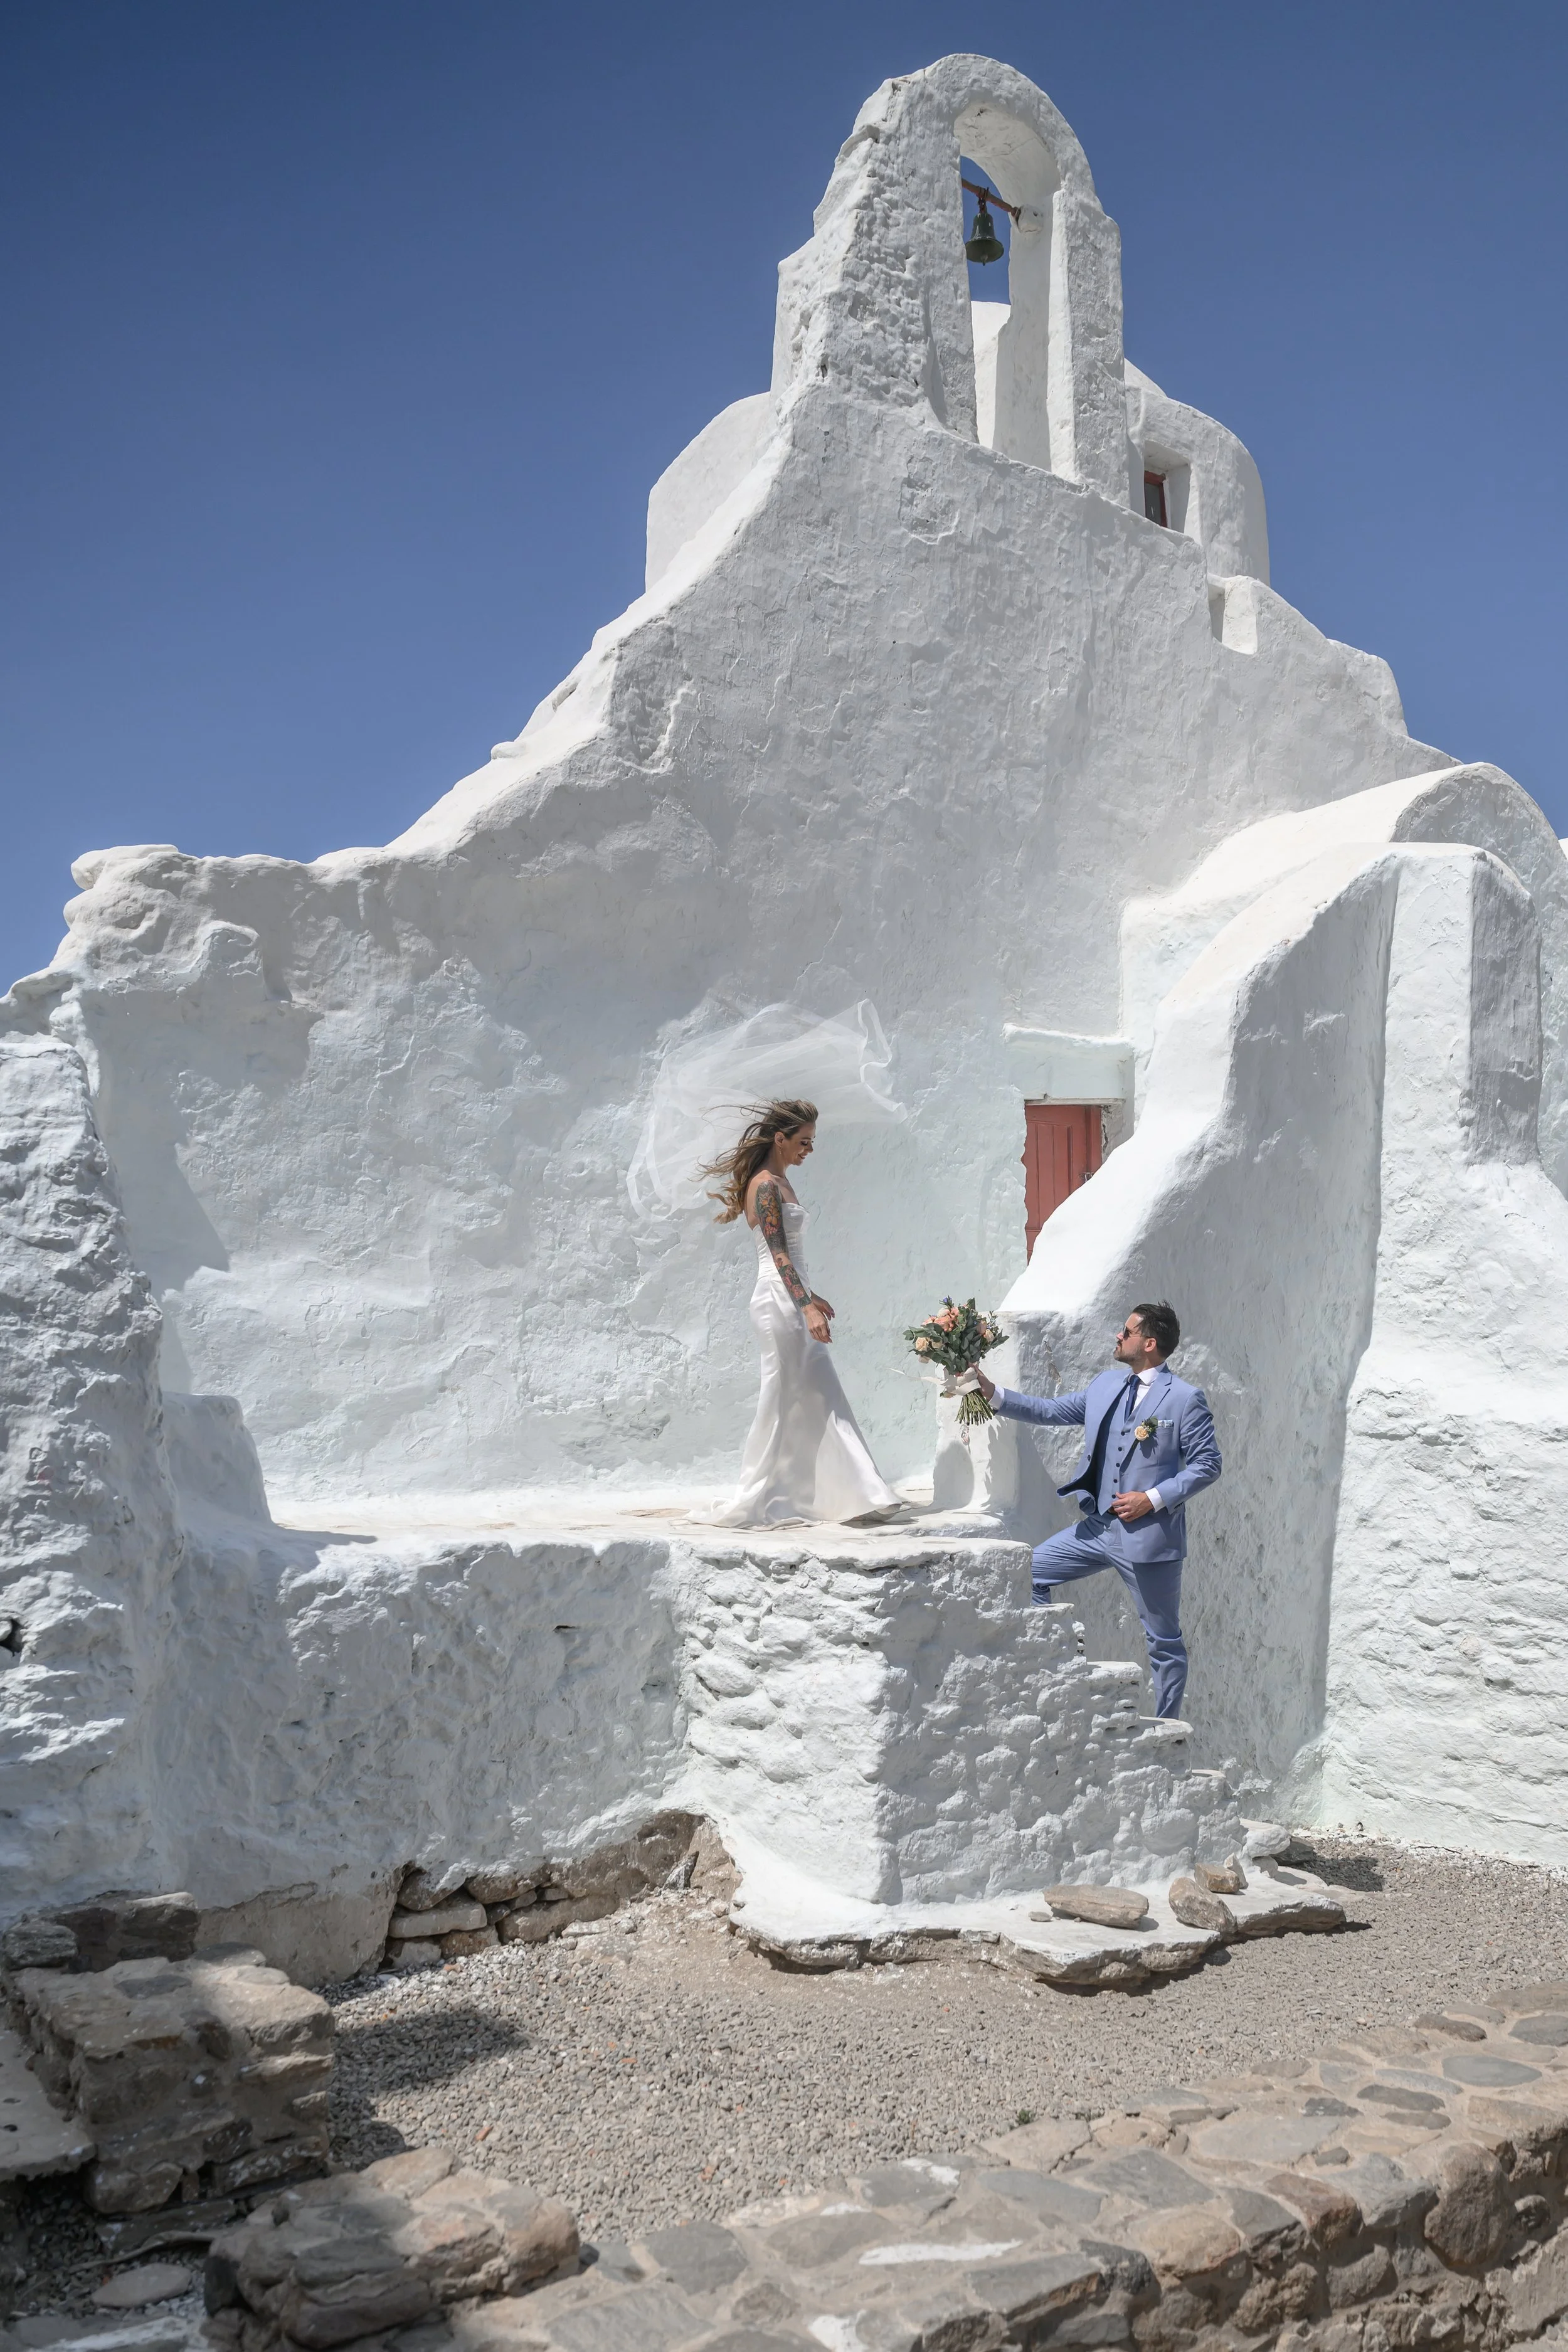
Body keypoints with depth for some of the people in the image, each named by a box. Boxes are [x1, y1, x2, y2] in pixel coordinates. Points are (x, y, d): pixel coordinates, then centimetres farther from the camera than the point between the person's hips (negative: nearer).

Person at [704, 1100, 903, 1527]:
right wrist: (808, 1307, -26)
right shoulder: (766, 1184, -13)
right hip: (779, 1303, -10)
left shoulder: (778, 1181, 16)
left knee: (820, 1401, 9)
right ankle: (755, 1504, 5)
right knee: (782, 1403, -3)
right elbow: (778, 1254, -20)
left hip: (792, 1301, 10)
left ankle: (857, 1496, 12)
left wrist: (810, 1296, 25)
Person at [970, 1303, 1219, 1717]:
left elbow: (1207, 1464, -10)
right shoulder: (1104, 1384, 9)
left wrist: (1153, 1499, -17)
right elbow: (1051, 1410, 14)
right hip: (1099, 1527, 7)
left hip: (1150, 1536, -7)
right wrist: (992, 1392, 5)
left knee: (1164, 1642, 5)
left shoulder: (1185, 1398, -10)